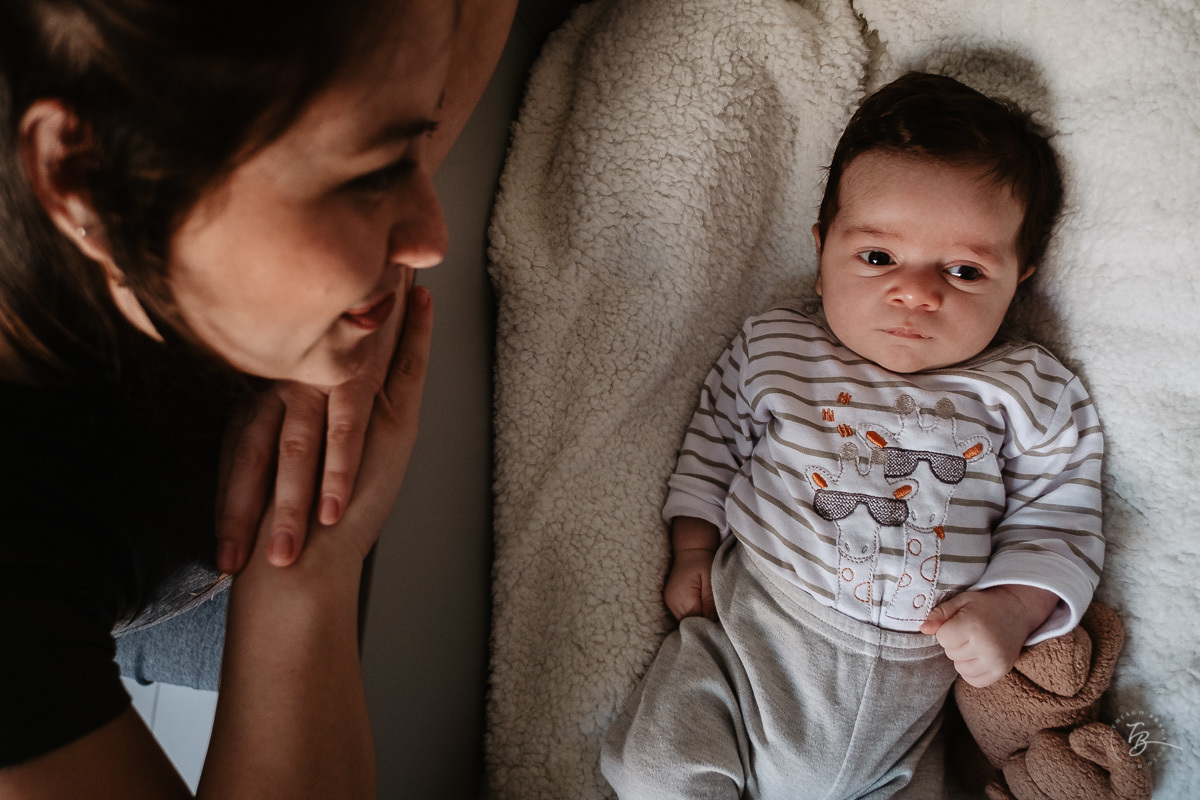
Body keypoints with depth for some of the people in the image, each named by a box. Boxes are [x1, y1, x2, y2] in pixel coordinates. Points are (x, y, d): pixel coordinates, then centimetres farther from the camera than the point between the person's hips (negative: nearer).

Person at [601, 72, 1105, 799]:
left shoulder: (1032, 396, -4)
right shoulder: (774, 348, 0)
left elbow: (1059, 522, 2)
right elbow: (715, 440, 13)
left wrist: (1011, 607, -14)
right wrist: (693, 550, 7)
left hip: (908, 685, 0)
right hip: (747, 635, 0)